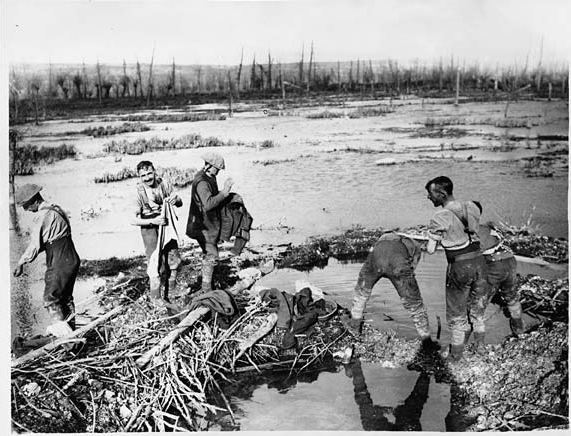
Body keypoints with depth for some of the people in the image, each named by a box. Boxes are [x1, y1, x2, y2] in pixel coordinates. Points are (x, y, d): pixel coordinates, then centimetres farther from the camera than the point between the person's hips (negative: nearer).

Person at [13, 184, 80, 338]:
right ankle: (71, 330, 28)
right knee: (66, 298, 19)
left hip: (59, 265, -9)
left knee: (51, 299, 3)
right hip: (72, 261, 9)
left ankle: (62, 332, 6)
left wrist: (21, 263, -5)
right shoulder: (56, 210, 10)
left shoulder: (46, 216, -19)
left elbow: (35, 244, -17)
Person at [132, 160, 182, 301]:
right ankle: (157, 299, 14)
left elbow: (180, 203, 4)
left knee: (174, 261, 7)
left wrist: (175, 200, -19)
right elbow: (134, 220, -14)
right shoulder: (139, 192, -15)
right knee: (158, 266, -3)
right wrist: (153, 221, -26)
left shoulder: (164, 184, -6)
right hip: (150, 230, -4)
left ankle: (168, 293, 27)